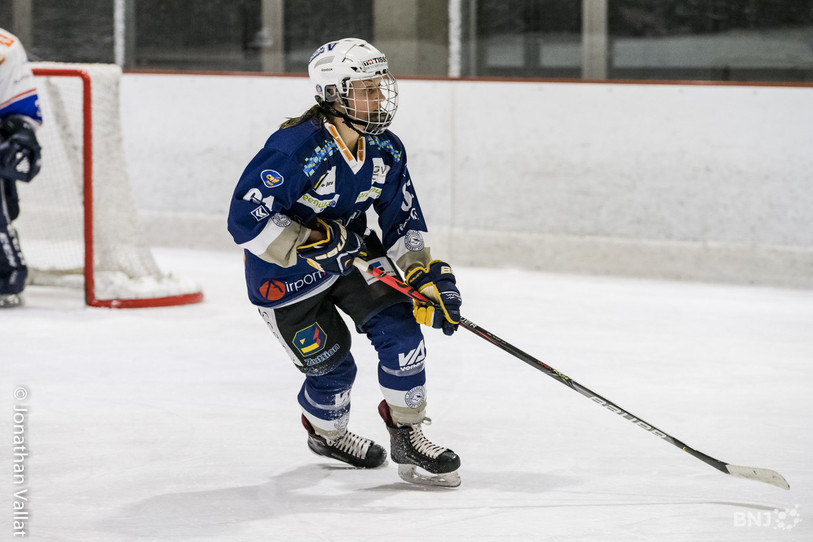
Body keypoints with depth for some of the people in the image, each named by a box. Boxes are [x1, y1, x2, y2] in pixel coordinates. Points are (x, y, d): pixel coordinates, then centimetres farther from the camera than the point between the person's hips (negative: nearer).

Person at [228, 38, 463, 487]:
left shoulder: (385, 150, -9)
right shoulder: (295, 148, -31)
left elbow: (403, 222, 2)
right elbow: (246, 221, -32)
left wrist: (429, 276, -9)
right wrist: (316, 243, -33)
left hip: (350, 257, 6)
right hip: (285, 274, -6)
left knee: (399, 328, -10)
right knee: (331, 366, 0)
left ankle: (407, 435, 5)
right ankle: (325, 432, 34)